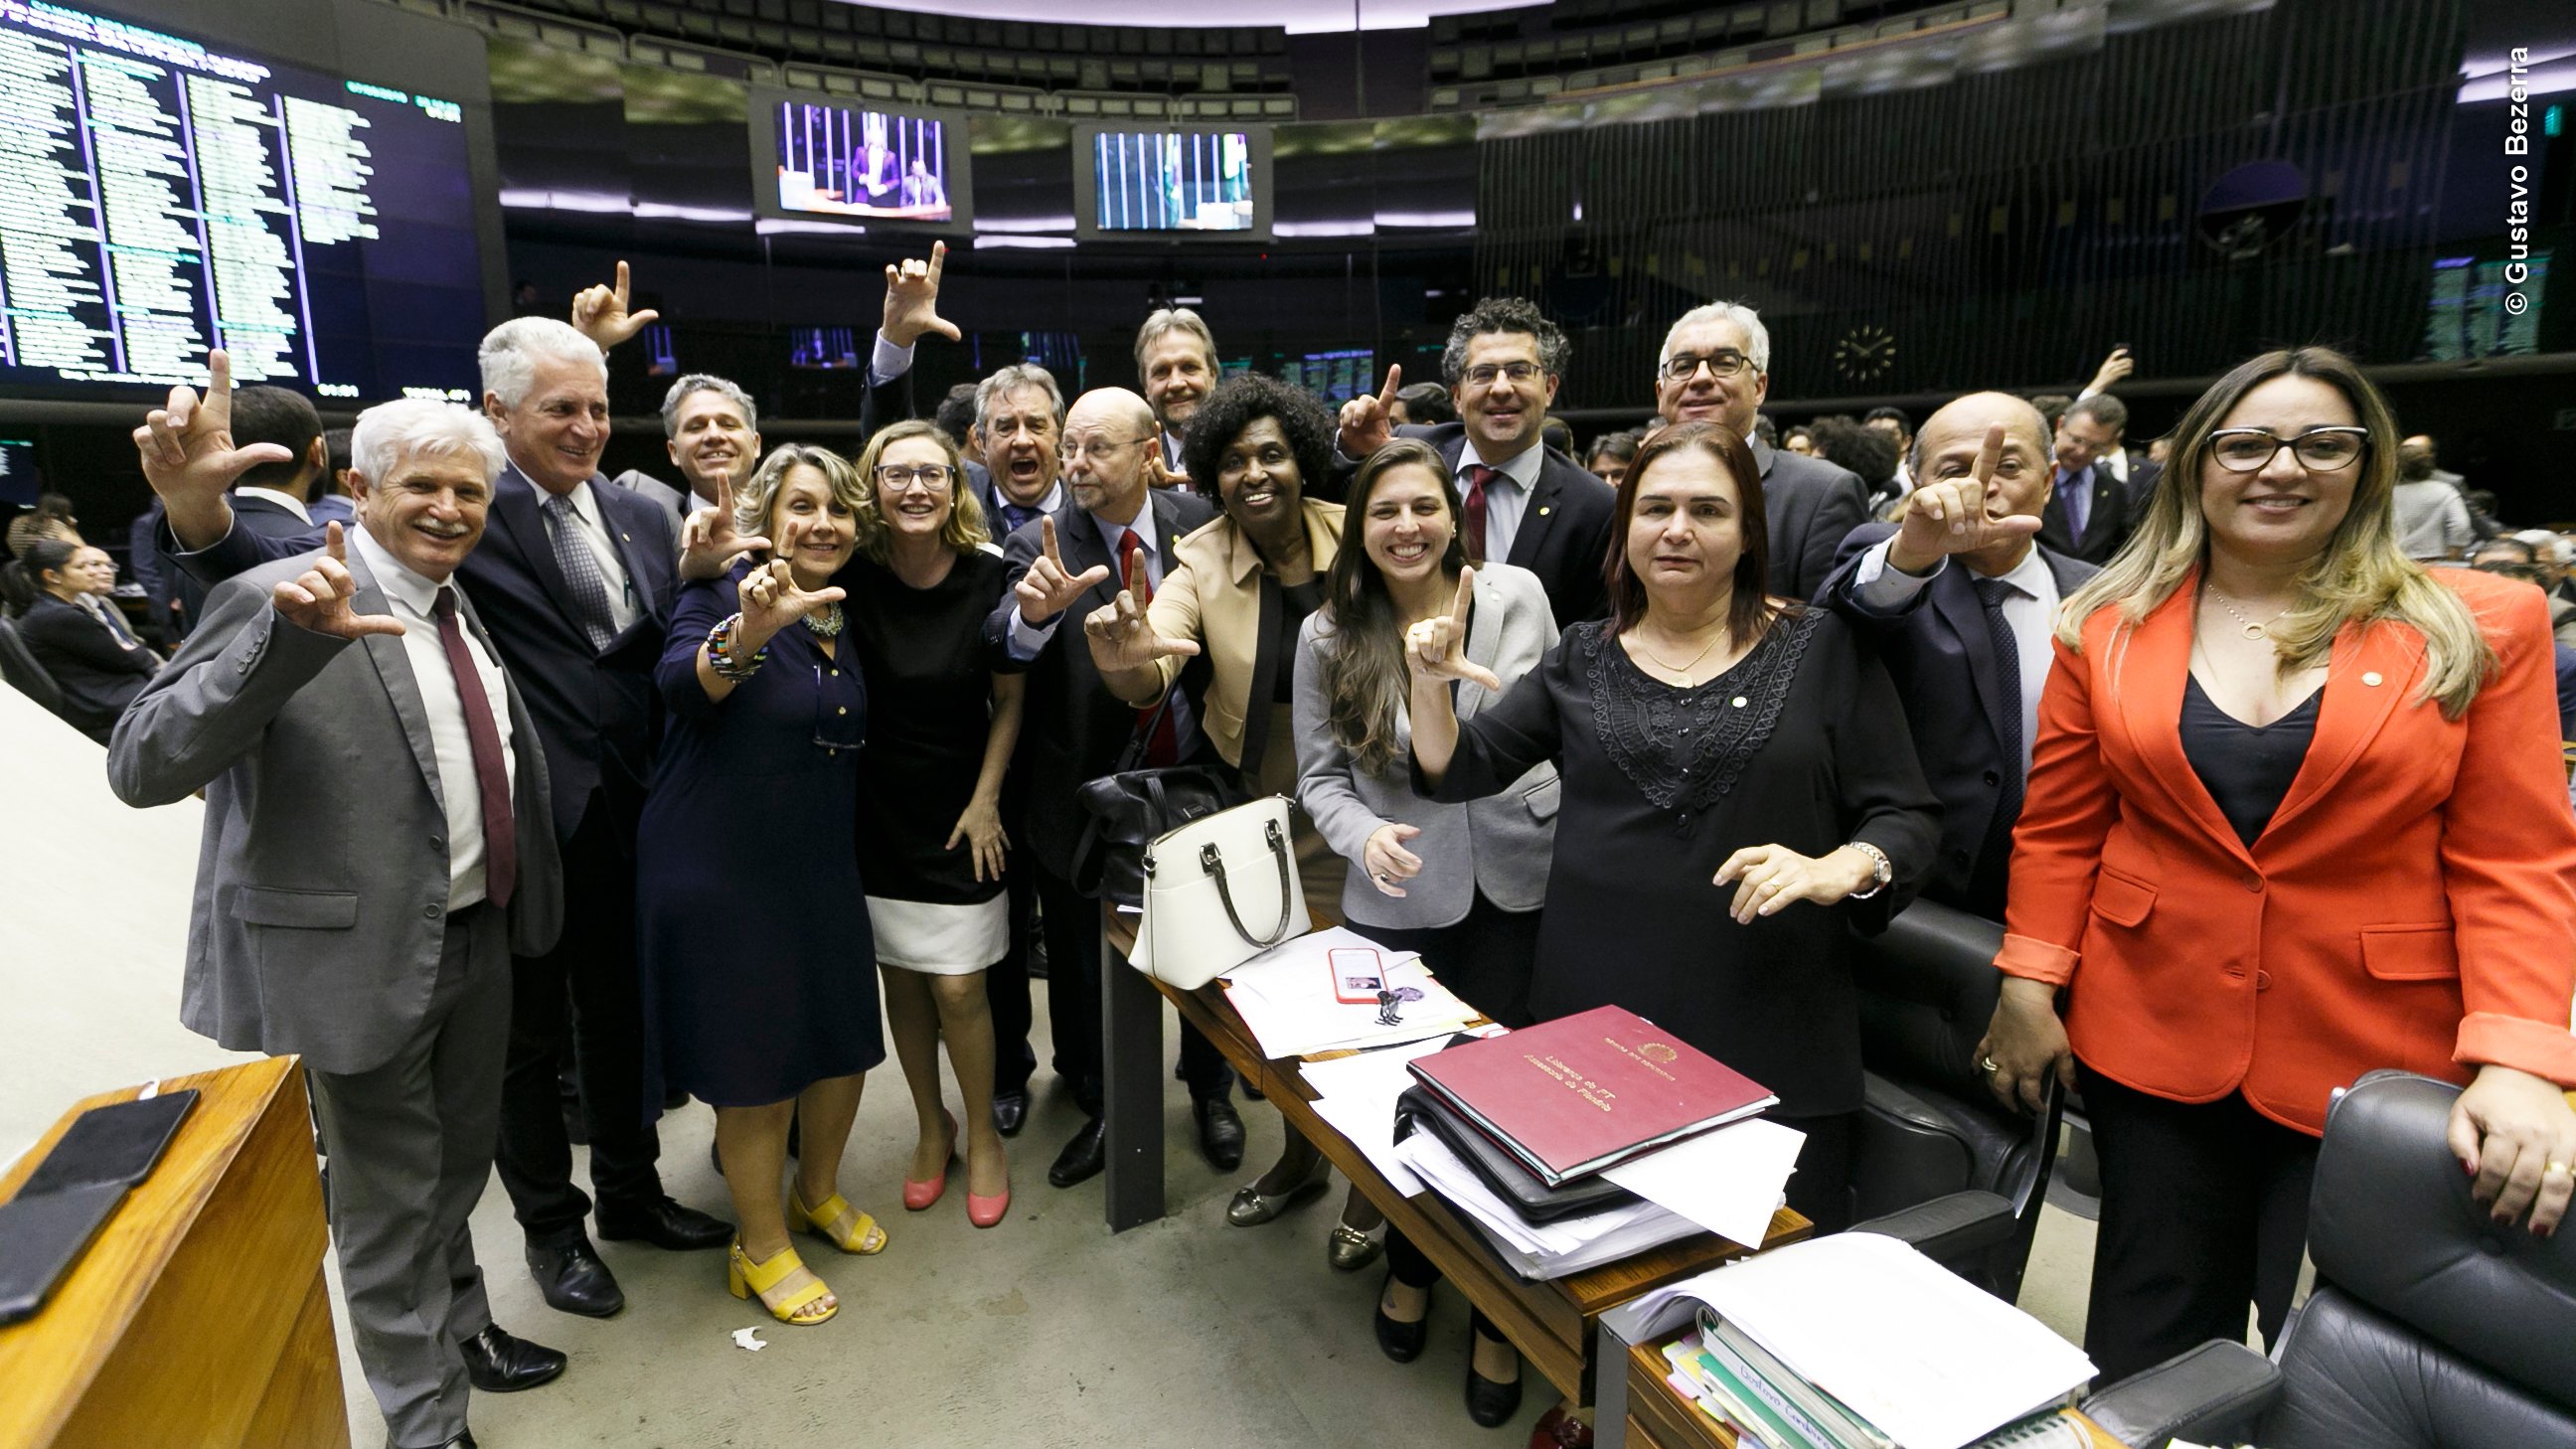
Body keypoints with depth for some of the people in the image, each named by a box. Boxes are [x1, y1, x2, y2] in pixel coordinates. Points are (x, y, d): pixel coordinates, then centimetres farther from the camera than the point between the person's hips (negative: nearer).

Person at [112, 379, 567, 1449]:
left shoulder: (466, 607, 6)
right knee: (388, 1198, 12)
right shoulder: (279, 600, -16)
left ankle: (460, 1328, 48)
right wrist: (289, 634, -37)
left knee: (458, 1165, 24)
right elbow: (141, 768, -25)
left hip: (479, 938, 7)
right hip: (364, 952, -6)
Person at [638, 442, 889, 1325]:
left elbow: (849, 733, 13)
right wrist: (750, 631, -53)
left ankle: (818, 1193, 40)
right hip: (720, 865, -6)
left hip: (823, 864, 6)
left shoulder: (847, 613, 6)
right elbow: (684, 686, -30)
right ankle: (760, 1246, 26)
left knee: (845, 1038, 15)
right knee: (757, 1058, 5)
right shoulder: (724, 593, -13)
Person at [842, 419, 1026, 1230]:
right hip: (875, 812, 2)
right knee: (900, 980, 12)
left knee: (958, 987, 0)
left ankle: (982, 1137, 23)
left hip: (959, 811, -2)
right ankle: (931, 1127, 33)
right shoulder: (850, 577, -8)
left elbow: (1009, 698, -2)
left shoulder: (988, 578, -9)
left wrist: (985, 801, -5)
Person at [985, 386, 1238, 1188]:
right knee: (1088, 962, 15)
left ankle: (1210, 1092, 43)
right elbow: (1000, 644, -29)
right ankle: (1101, 1108, 39)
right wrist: (1033, 612, -49)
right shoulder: (1041, 545, -12)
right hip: (1090, 790, -1)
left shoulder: (1197, 519, -6)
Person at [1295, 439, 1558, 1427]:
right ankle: (1410, 1267, 42)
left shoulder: (1516, 595, -3)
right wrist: (1364, 834, -19)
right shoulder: (1328, 634, -2)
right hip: (1399, 900, 1)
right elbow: (1320, 776, 1)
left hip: (1522, 883, 0)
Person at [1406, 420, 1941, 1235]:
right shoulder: (1584, 660, 7)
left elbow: (1908, 817, 0)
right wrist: (1430, 685, -10)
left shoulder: (1822, 651, 0)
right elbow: (1456, 772, 8)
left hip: (1771, 1037, -1)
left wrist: (1837, 870, -21)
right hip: (1594, 1021, 2)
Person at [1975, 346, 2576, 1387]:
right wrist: (2028, 988, -1)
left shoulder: (2478, 627, -3)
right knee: (2153, 1353, 15)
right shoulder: (2110, 627, 1)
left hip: (2373, 1064, 0)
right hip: (2151, 1046, 1)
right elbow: (2059, 828, 3)